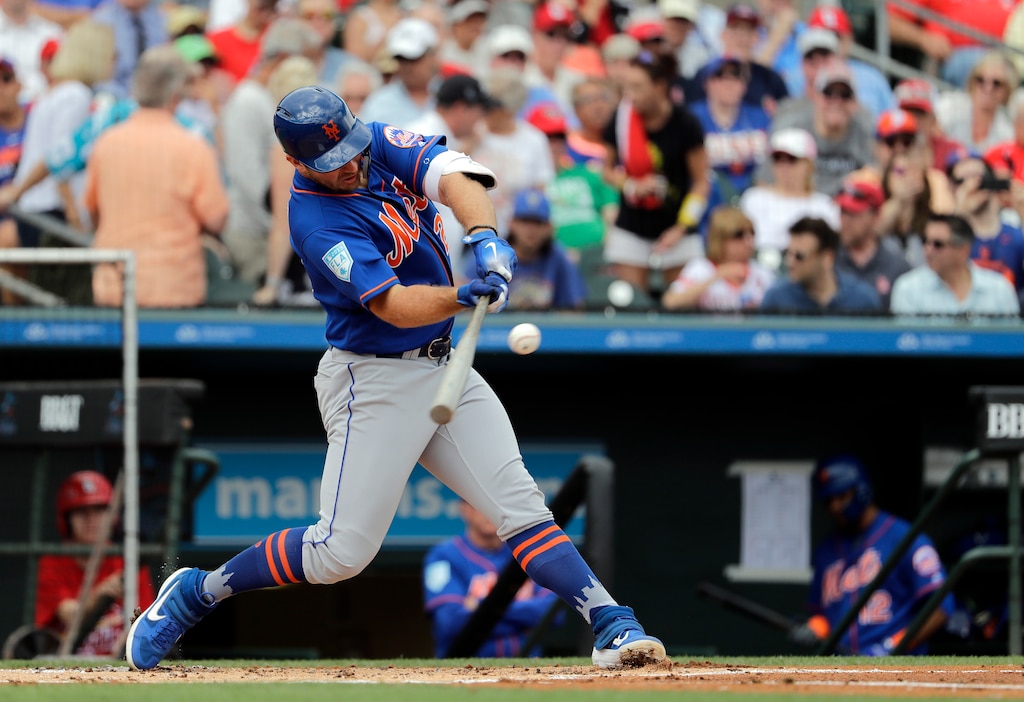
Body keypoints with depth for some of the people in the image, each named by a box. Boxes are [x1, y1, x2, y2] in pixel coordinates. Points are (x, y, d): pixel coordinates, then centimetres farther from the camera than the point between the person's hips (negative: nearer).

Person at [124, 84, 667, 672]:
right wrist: (464, 297, -47)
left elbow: (452, 174, -16)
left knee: (520, 504, -4)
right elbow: (394, 306, -29)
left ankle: (612, 627, -8)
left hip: (443, 368, 7)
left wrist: (485, 237, -36)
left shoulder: (379, 144, -1)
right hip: (375, 382, -7)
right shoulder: (317, 222, -21)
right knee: (343, 552, -6)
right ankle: (198, 592, 10)